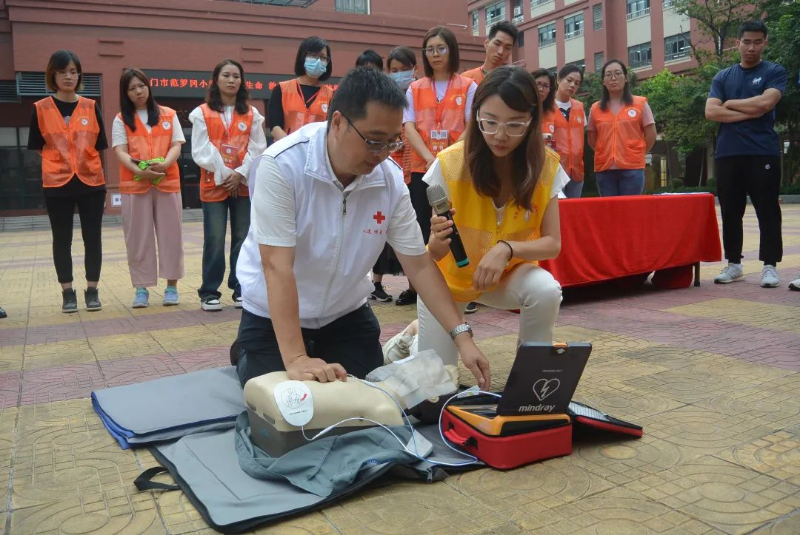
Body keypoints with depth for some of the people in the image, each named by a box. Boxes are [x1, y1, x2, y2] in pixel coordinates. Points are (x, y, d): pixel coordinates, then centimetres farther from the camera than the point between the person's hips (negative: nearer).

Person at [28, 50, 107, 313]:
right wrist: (59, 163, -4)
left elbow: (99, 147, 7)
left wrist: (104, 180, 2)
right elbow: (38, 147, 6)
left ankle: (92, 290, 14)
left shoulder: (91, 107, 5)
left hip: (91, 182, 1)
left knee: (92, 238, 3)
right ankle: (67, 292, 14)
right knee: (62, 239, 5)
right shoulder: (40, 108, 2)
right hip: (57, 184, -1)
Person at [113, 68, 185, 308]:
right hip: (134, 184, 0)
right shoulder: (121, 120, 8)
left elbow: (176, 146, 3)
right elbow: (120, 152, -2)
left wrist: (165, 164, -18)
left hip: (167, 182, 1)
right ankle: (141, 288, 9)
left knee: (170, 234, 2)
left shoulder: (169, 115, 11)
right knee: (138, 237, 2)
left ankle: (171, 286, 11)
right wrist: (139, 171, -20)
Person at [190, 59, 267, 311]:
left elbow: (258, 148, 1)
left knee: (243, 239, 4)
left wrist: (240, 174, -11)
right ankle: (209, 293, 6)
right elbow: (201, 151, -4)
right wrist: (225, 174, -11)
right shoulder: (202, 113, 3)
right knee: (214, 240, -3)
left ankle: (241, 290, 14)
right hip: (214, 185, -2)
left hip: (244, 184, 2)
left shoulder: (251, 114, 8)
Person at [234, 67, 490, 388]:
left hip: (347, 313, 4)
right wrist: (295, 359, -37)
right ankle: (245, 357, 29)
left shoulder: (390, 179, -15)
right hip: (272, 316, -3)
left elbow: (419, 264, -10)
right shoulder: (281, 165, -28)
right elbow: (277, 266, -32)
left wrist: (462, 336, -16)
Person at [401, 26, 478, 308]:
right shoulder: (415, 89, 10)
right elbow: (409, 127, 0)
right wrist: (430, 157, -16)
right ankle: (415, 286, 15)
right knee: (420, 229, 4)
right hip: (421, 169, 2)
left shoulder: (468, 87, 4)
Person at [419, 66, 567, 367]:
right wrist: (438, 241, -45)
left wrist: (507, 249, -36)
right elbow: (435, 254, -21)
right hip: (450, 275, -1)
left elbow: (552, 244, -17)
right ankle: (416, 335, 28)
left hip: (508, 273, 1)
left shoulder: (546, 166, -17)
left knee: (546, 291, -31)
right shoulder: (450, 164, -24)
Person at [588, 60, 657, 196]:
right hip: (604, 169, 2)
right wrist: (607, 153, 8)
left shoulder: (640, 103, 4)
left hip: (632, 168, -2)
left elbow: (651, 135, 6)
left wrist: (638, 154, 7)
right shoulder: (595, 108, 9)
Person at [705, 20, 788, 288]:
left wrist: (730, 103, 1)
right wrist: (749, 113, -7)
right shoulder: (722, 77, 14)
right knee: (730, 213, 6)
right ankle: (733, 264, 15)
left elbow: (764, 103, -11)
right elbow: (710, 112, 0)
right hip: (727, 154, 3)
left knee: (767, 211, -2)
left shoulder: (775, 72, 6)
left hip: (762, 153, -3)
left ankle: (769, 266, 5)